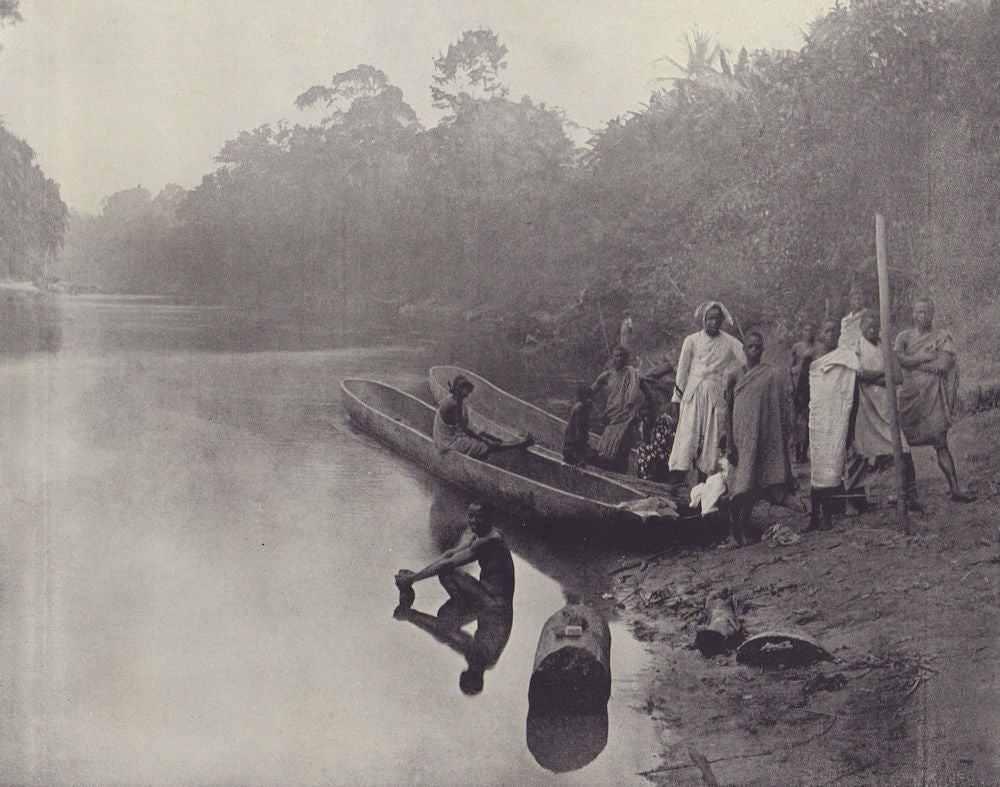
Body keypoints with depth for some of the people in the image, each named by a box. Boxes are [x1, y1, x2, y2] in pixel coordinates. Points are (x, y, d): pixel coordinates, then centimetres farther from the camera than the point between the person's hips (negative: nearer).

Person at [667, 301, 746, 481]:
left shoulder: (730, 343, 4)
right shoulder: (692, 341, 5)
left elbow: (748, 363, 8)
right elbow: (682, 371, 9)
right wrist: (676, 398, 10)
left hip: (717, 397, 1)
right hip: (693, 394, -1)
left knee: (712, 438, -1)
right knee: (687, 434, -9)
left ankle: (704, 477, 2)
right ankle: (676, 477, -12)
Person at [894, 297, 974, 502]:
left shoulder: (942, 337, 6)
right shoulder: (904, 336, 10)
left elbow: (944, 364, -8)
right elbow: (899, 358, -8)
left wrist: (913, 362, -5)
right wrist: (928, 357, -11)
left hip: (933, 396, -2)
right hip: (910, 394, 2)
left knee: (941, 443, -6)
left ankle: (954, 488, -4)